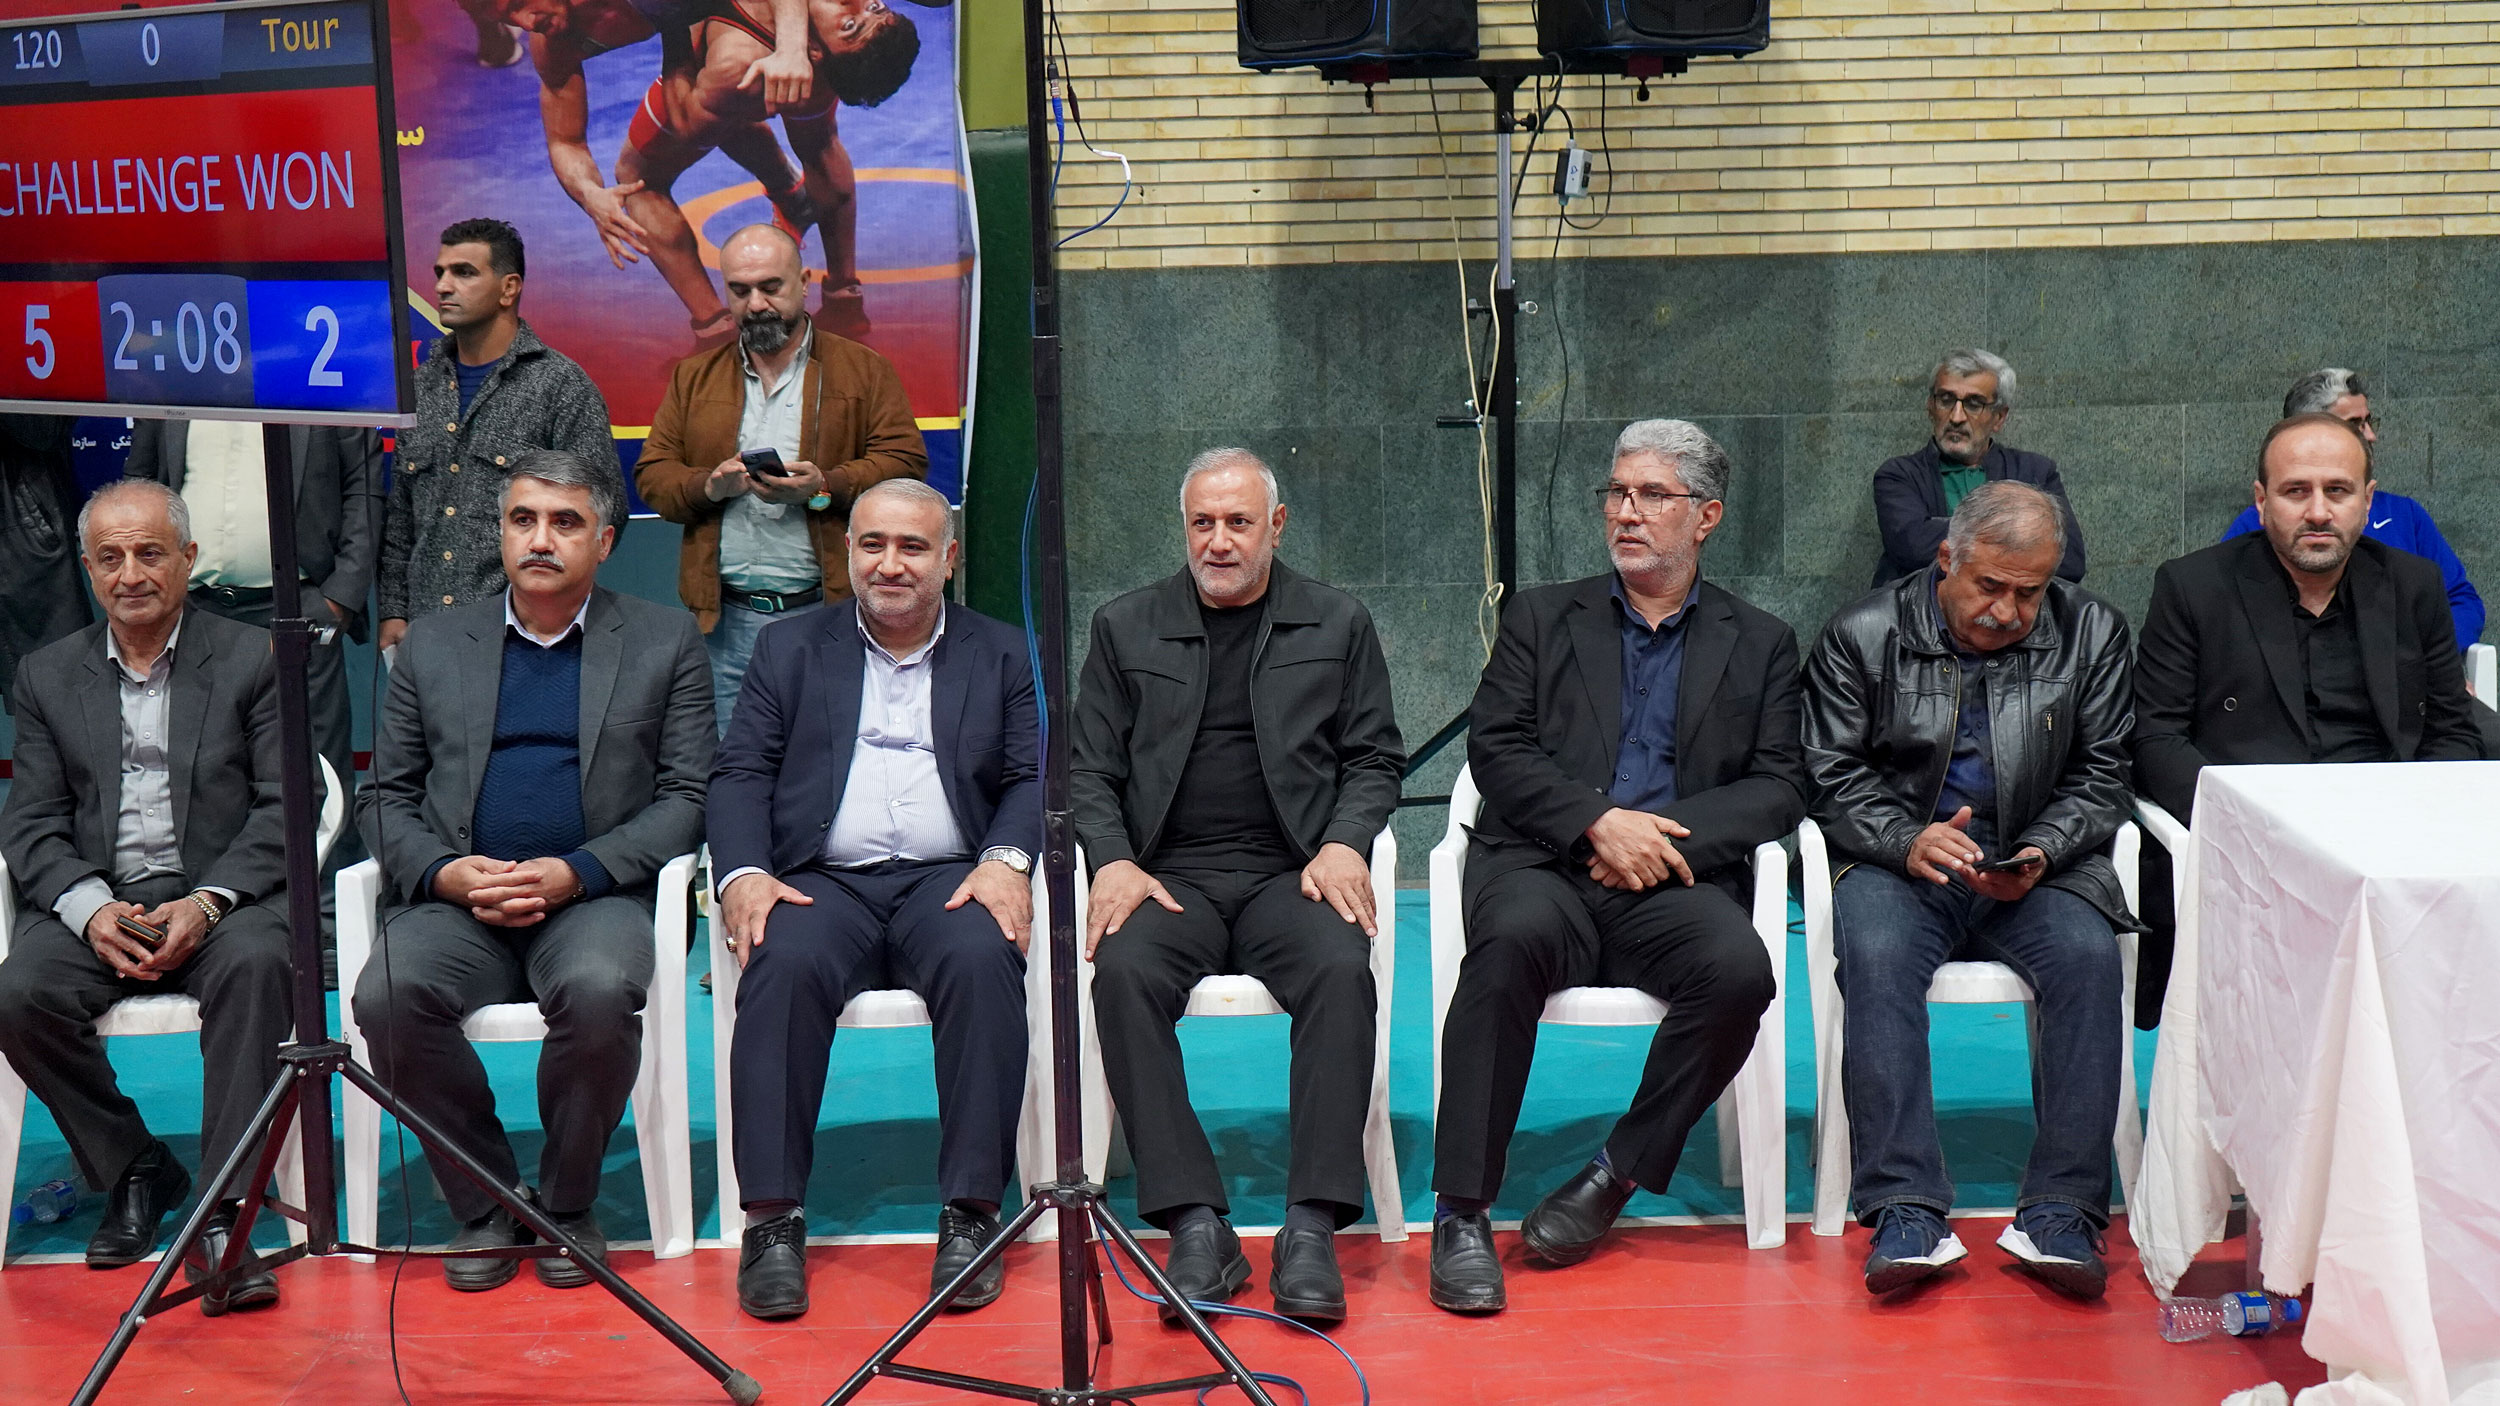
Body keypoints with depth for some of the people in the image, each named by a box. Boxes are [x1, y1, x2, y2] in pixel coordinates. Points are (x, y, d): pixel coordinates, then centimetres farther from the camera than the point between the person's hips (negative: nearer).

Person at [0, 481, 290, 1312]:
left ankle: (222, 1213, -32)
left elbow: (283, 809, -2)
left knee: (252, 965, -35)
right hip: (94, 902, 3)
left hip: (223, 894, -2)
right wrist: (90, 909, -13)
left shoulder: (255, 661, 5)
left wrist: (207, 902, -18)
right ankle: (133, 1171, -4)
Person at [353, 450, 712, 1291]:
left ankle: (566, 1205, -9)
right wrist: (443, 872, -8)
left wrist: (576, 872, -11)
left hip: (595, 897, -2)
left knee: (599, 990, -35)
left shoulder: (664, 642, 11)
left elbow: (686, 798, 4)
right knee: (389, 995, -29)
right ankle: (483, 1204, -8)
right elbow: (386, 797, 14)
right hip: (458, 899, 2)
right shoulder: (435, 644, 17)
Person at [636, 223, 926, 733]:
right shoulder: (693, 377, 17)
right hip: (726, 619, 2)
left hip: (829, 613, -2)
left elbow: (905, 463, -1)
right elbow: (652, 474, 12)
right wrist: (708, 486, -9)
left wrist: (825, 487, -16)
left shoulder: (865, 371, 8)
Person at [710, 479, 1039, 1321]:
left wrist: (1006, 860, -11)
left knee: (983, 960, -34)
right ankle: (773, 1219, -30)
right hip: (823, 880, 0)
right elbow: (740, 775, 10)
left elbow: (1030, 778, 11)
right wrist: (743, 874, -10)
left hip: (949, 879, 0)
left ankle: (971, 1213, -29)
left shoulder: (999, 654, 19)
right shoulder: (790, 649, 18)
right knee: (783, 965, -33)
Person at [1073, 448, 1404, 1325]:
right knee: (1124, 970, -32)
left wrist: (1344, 843, -6)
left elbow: (1375, 758, 13)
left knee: (1341, 967, -33)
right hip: (1170, 874, 1)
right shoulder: (1127, 628, 14)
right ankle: (1195, 1225, -31)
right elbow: (1089, 771, 12)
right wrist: (1113, 863, -6)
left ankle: (1313, 1227, -31)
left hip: (1290, 872, 0)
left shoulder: (1338, 625, 14)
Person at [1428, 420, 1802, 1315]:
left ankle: (1616, 1175, -12)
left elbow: (1778, 788, 7)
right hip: (1545, 864, -1)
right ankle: (1461, 1213, -30)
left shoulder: (1759, 646, 18)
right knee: (1513, 939, -35)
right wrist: (1599, 821, -12)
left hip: (1674, 883, 1)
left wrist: (1672, 837, -10)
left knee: (1739, 969, -31)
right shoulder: (1543, 619, 17)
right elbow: (1496, 748, 4)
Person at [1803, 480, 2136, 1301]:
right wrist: (1907, 840, -19)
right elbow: (1834, 777, 0)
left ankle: (2059, 1211, -27)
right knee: (1876, 954, -33)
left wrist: (2040, 854, -12)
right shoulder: (1865, 634, 1)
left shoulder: (2091, 633, 6)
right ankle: (1906, 1213, -34)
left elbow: (2101, 777, 7)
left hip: (2035, 870, 1)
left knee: (2088, 955, -30)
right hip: (1901, 864, -1)